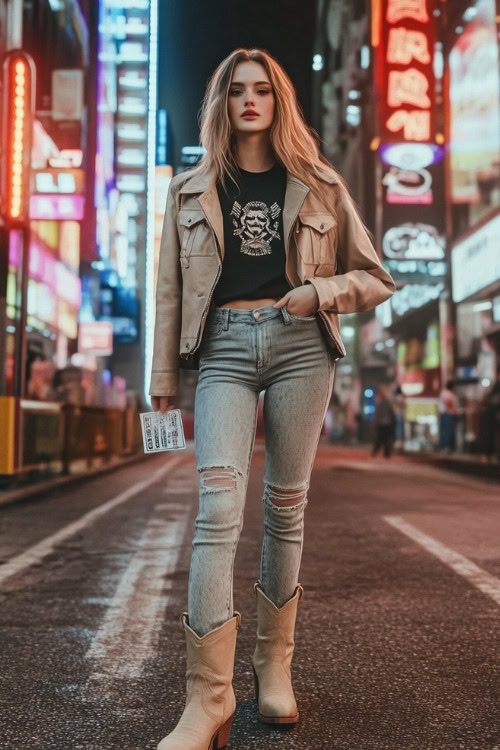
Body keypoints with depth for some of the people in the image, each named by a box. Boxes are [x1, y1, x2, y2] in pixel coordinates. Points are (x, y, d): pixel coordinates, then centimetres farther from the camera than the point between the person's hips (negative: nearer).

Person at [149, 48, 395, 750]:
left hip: (299, 343, 1)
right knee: (218, 506, -15)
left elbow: (376, 278, 13)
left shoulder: (319, 186, 13)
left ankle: (275, 665, 19)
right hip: (225, 346, 0)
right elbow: (171, 291, 13)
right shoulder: (191, 190, 15)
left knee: (286, 504, 3)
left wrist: (319, 291, -5)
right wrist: (164, 379, 8)